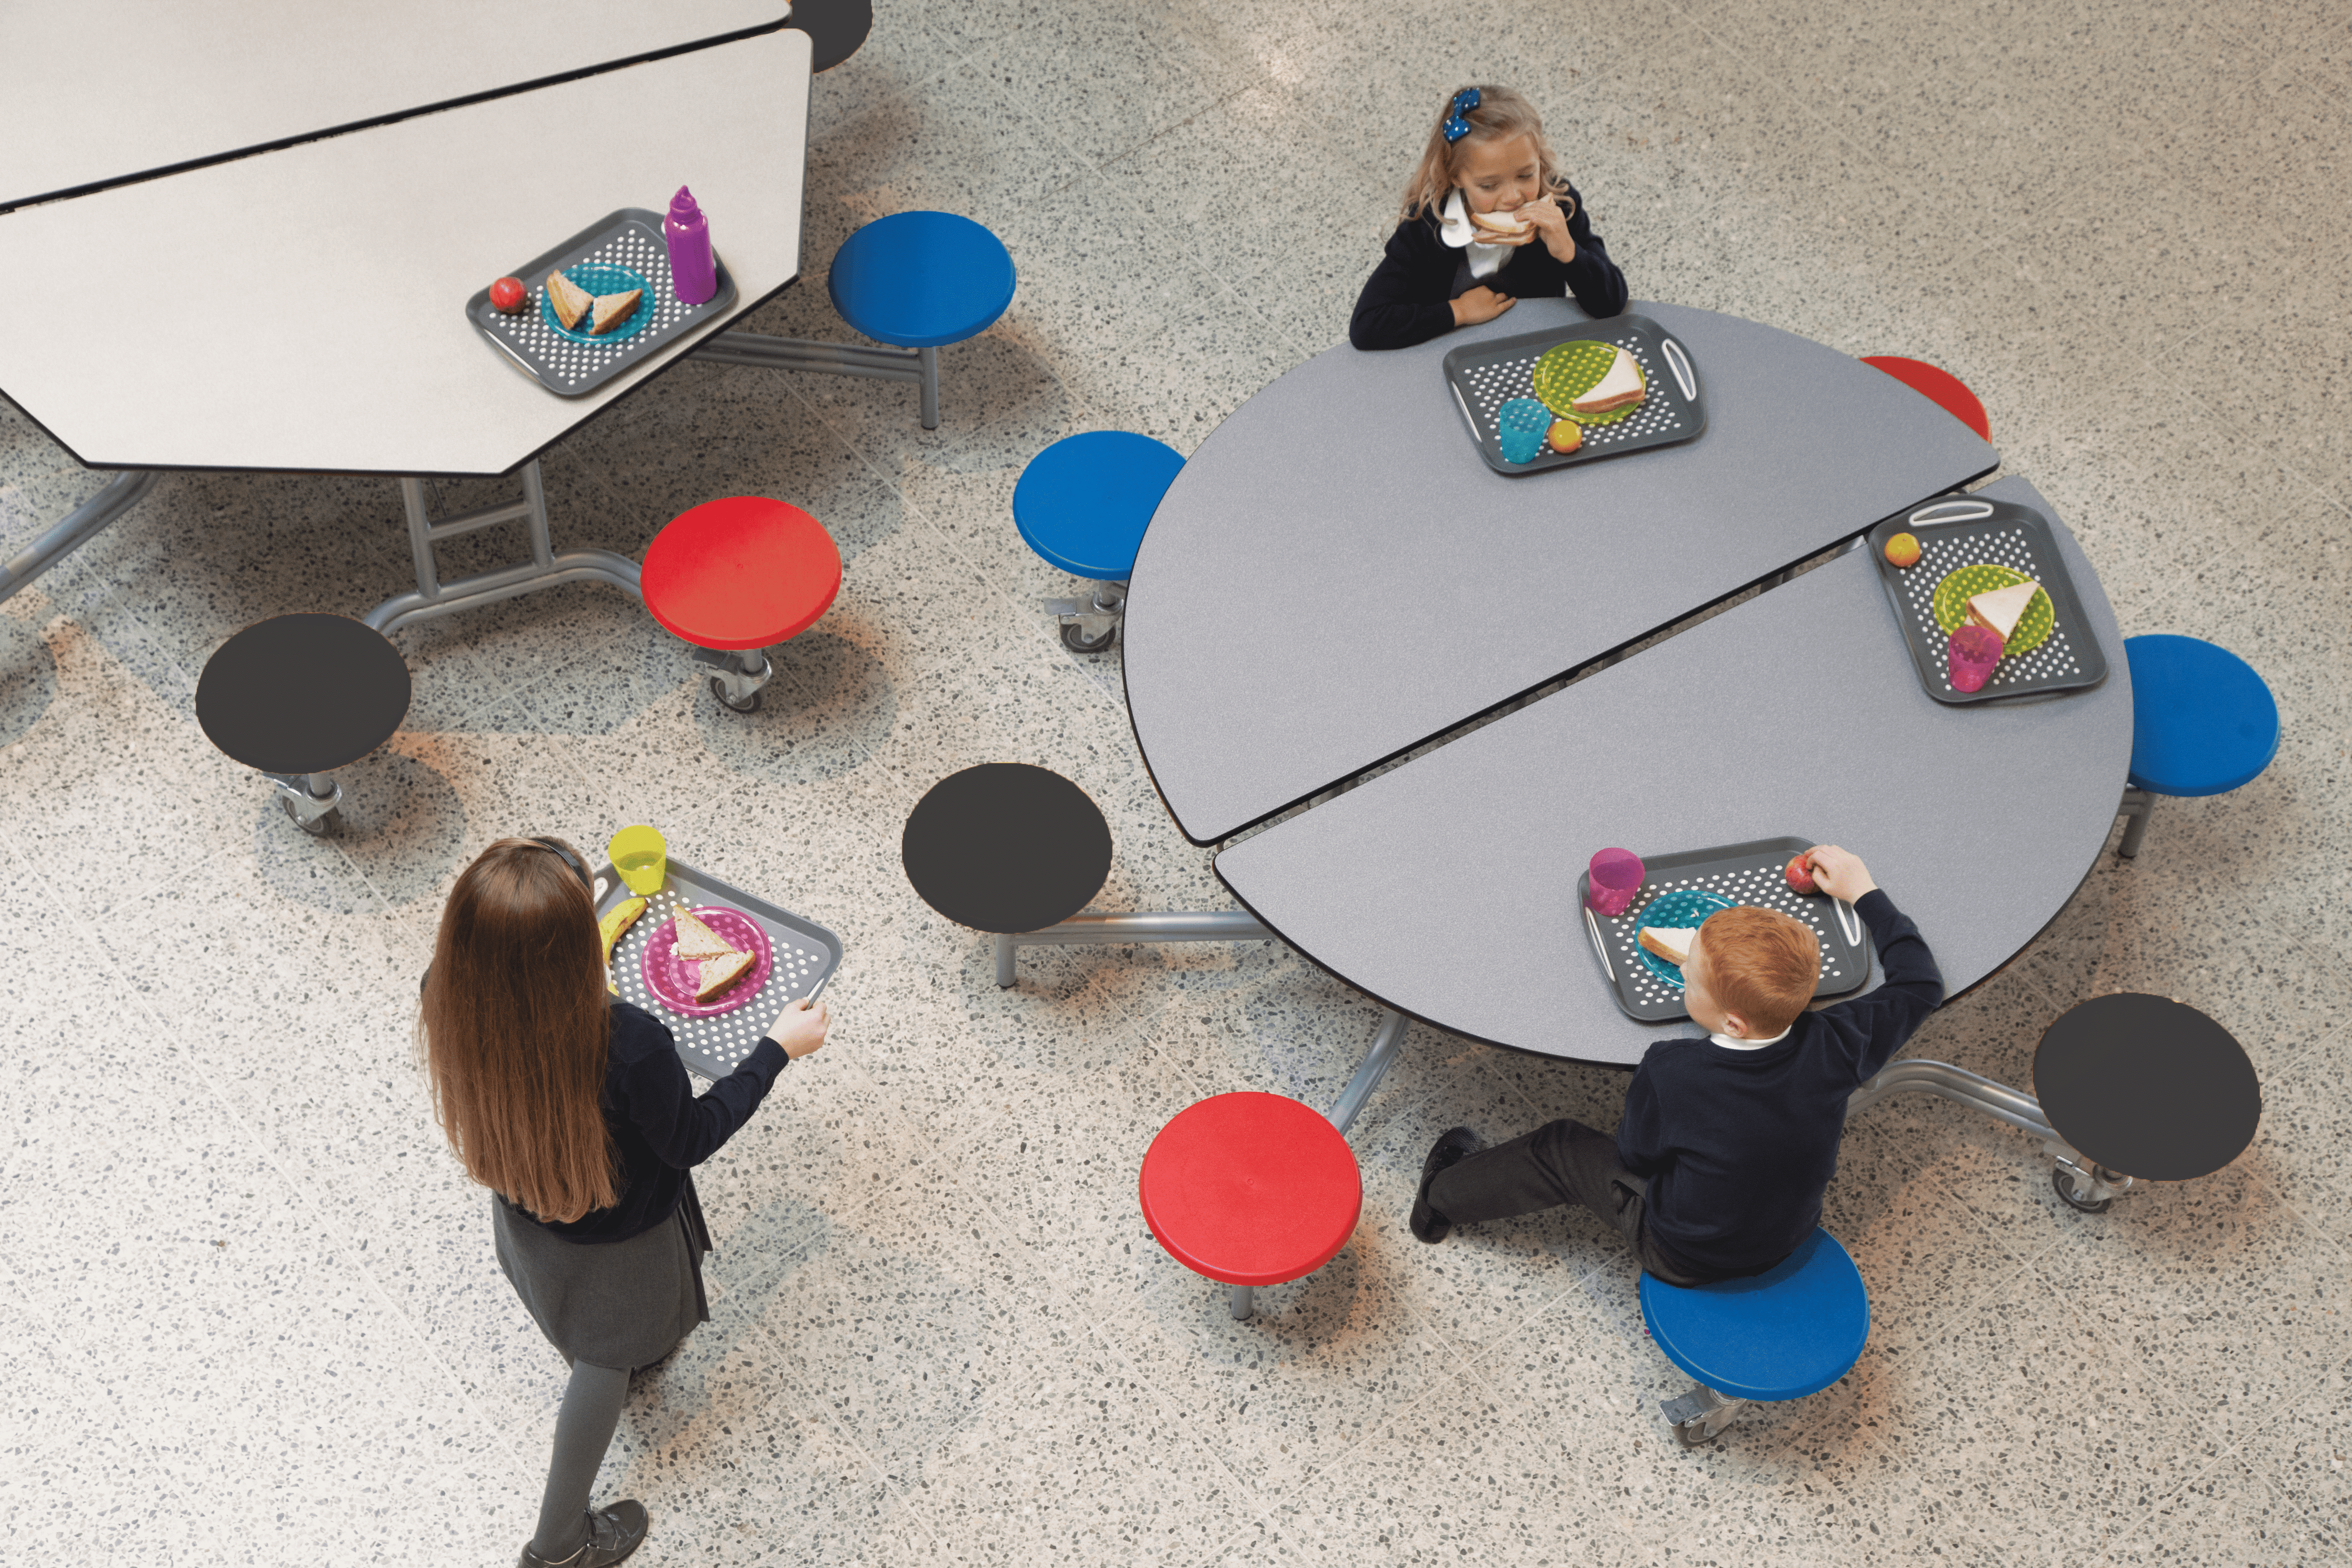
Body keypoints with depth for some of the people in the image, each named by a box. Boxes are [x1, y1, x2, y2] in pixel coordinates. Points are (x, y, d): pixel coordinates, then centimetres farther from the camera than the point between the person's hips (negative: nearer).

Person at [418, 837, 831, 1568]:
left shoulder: (448, 1000, -33)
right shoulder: (630, 1048, -46)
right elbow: (689, 1140, -24)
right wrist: (777, 1049, -14)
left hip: (522, 1212, 4)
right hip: (615, 1240, -4)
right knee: (605, 1361, 26)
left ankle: (633, 1347, 73)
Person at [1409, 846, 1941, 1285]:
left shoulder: (1669, 1073, -39)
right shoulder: (1832, 1048, -30)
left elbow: (1634, 1154, -16)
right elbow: (1920, 983, -9)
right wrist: (1863, 892, 2)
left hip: (1687, 1257, -4)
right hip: (1794, 1234, 4)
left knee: (1561, 1151, 19)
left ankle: (1443, 1198, 45)